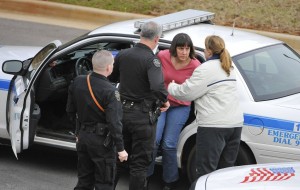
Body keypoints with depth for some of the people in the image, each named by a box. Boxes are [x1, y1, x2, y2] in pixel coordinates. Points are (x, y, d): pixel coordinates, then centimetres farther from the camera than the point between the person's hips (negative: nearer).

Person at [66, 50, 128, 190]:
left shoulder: (77, 82, -2)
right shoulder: (110, 91, -22)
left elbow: (70, 110, 9)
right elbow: (114, 122, -24)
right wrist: (120, 148, -19)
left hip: (83, 137, 6)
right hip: (102, 141, -6)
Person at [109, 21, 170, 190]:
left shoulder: (123, 54, 1)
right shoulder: (151, 60, -19)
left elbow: (111, 77, 14)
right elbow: (157, 87, -33)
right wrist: (165, 101, -15)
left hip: (123, 112, 6)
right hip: (142, 116, -6)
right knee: (140, 163, 5)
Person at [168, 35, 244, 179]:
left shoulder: (206, 69, -10)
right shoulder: (229, 68, 19)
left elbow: (186, 93, -9)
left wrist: (171, 87, 11)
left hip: (214, 126, -9)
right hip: (235, 123, 9)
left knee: (205, 171, -4)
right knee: (226, 169, 12)